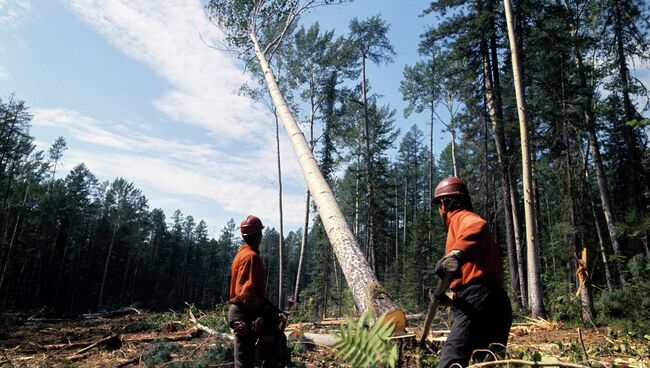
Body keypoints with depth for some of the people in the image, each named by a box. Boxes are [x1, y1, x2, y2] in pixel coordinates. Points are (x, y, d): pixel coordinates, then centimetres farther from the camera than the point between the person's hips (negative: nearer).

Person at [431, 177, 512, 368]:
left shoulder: (461, 217, 2)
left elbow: (477, 226, -27)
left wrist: (456, 254, -43)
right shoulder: (465, 220, 30)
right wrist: (450, 296, 15)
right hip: (495, 302, 11)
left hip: (478, 301, -11)